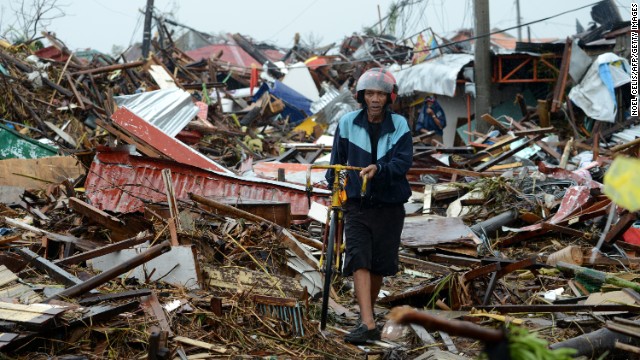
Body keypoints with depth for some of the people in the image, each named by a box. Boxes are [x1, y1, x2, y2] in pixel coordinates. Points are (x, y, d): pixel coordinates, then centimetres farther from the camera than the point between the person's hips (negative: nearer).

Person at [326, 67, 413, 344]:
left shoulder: (399, 125, -3)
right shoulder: (347, 123, -1)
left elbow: (403, 161, -15)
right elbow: (337, 158, 11)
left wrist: (378, 169, -31)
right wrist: (332, 187, 16)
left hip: (389, 205, 0)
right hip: (357, 204, 0)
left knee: (379, 265, 8)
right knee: (359, 261, -14)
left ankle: (367, 310, 32)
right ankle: (368, 325, -21)